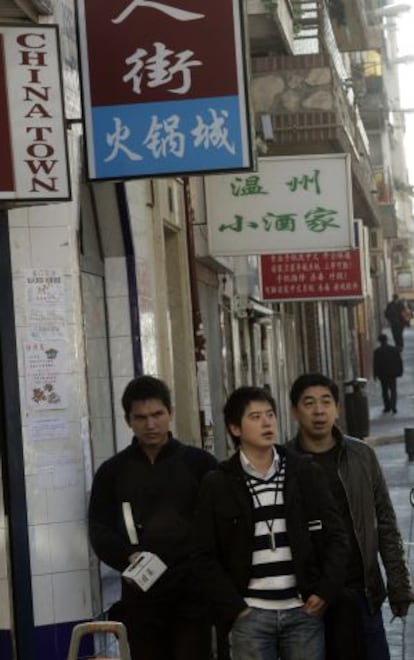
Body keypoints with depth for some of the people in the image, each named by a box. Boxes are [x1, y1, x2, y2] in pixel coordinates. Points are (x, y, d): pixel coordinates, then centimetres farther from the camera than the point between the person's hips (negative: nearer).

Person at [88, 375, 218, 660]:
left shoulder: (199, 463, 7)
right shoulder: (112, 471, 10)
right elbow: (100, 530, 4)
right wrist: (129, 557, -15)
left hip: (193, 592, -2)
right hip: (141, 595, 2)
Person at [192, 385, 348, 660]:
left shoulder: (307, 473, 5)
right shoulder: (218, 485, 0)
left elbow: (335, 536, 8)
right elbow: (207, 557, 1)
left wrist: (326, 591, -3)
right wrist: (232, 608, -6)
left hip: (304, 610, 2)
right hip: (251, 613, -1)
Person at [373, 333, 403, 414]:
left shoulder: (377, 351, -12)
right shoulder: (394, 349, -6)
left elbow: (376, 364, -9)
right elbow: (399, 362, -1)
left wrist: (375, 375, 0)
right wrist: (400, 372, 9)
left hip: (383, 374, -1)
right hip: (393, 373, 1)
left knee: (385, 391, 12)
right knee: (393, 390, 8)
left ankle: (387, 407, 14)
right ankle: (393, 406, -7)